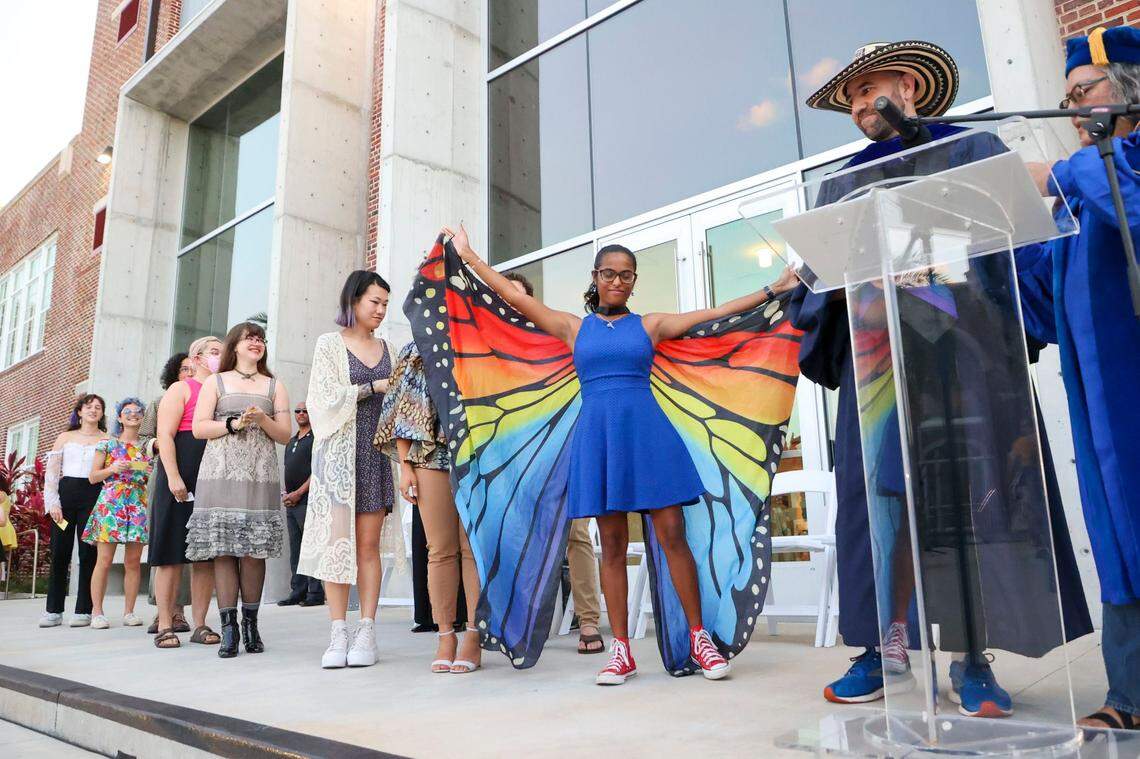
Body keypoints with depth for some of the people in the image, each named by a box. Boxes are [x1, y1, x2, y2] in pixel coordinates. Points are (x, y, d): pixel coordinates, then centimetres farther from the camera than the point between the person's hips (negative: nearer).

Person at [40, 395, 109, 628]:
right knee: (59, 552, 0)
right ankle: (54, 610, 8)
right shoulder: (65, 438, 15)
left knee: (88, 552, -4)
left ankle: (83, 610, 1)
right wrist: (53, 502, -2)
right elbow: (51, 471, 9)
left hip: (93, 495, -2)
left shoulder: (107, 440, 11)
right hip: (65, 493, 2)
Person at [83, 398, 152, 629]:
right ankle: (97, 612, 3)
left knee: (133, 561, 1)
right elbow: (93, 477, 6)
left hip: (138, 504, 3)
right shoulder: (107, 443, 7)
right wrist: (112, 469, -10)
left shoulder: (146, 446, 13)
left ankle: (129, 612, 7)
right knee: (104, 560, -6)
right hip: (111, 503, -2)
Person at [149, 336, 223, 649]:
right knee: (172, 553, -2)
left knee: (206, 554, 4)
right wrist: (173, 476, -18)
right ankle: (166, 625, 3)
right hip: (181, 479, -5)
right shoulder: (181, 389, 3)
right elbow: (165, 435, -7)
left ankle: (199, 624, 9)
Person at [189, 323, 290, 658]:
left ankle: (250, 623, 5)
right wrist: (234, 424, -7)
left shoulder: (274, 386, 18)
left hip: (260, 476, 1)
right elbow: (199, 428, 6)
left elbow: (285, 434, 11)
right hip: (221, 475, 0)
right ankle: (228, 627, -2)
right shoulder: (216, 382, 16)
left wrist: (262, 420, -7)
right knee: (223, 550, -5)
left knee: (253, 550, -5)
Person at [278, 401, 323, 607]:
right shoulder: (291, 441, 22)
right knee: (295, 549, 9)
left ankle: (316, 593, -6)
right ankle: (298, 591, 13)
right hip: (291, 503, 8)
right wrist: (286, 494, 7)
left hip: (308, 499, -8)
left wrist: (298, 493, -13)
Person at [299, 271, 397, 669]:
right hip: (340, 451, -2)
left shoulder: (386, 349, 15)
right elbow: (326, 397, -5)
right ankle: (338, 633, 0)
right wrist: (373, 387, -10)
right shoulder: (330, 343, 6)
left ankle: (367, 632, 2)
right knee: (337, 540, -5)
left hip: (376, 453, 3)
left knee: (368, 544, 0)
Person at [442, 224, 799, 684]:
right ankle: (621, 651, 11)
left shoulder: (650, 325, 10)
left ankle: (700, 638, 9)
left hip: (647, 429, -1)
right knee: (612, 544, 4)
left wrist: (773, 291, 6)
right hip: (597, 434, 1)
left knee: (672, 534, -3)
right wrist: (467, 255, 13)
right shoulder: (574, 328, 11)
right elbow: (514, 296, 12)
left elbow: (718, 313, 8)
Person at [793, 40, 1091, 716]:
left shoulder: (972, 149, 14)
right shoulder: (841, 185, 21)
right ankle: (889, 644, 6)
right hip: (878, 356, 2)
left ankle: (972, 659, 4)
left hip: (964, 350, -2)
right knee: (886, 496, -2)